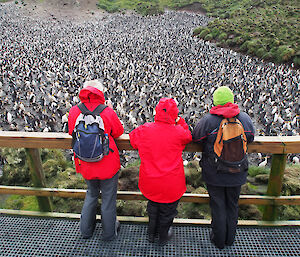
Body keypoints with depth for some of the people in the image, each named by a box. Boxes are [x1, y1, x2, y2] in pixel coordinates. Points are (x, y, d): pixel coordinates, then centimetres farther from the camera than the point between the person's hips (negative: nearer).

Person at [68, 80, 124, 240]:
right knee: (108, 199, 18)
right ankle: (109, 232, 38)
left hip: (85, 165, 4)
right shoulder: (108, 113, -20)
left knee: (91, 194, 28)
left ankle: (86, 230, 45)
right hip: (108, 165, -3)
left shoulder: (74, 112, -11)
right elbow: (118, 132, -3)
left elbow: (71, 132, 6)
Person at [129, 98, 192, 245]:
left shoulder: (144, 130, -14)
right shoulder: (178, 132, -19)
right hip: (171, 184, -2)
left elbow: (133, 139, 6)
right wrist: (179, 121, 6)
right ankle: (163, 237, 46)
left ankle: (151, 234, 49)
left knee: (153, 206, 29)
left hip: (149, 182, 3)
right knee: (167, 211, 23)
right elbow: (188, 136, 3)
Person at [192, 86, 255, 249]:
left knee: (218, 206, 15)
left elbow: (195, 139, -6)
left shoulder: (207, 121, -19)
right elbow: (250, 138, 8)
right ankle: (230, 238, 40)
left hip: (214, 174, -3)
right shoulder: (245, 118, -8)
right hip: (237, 174, 3)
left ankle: (218, 240, 33)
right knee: (232, 205, 22)